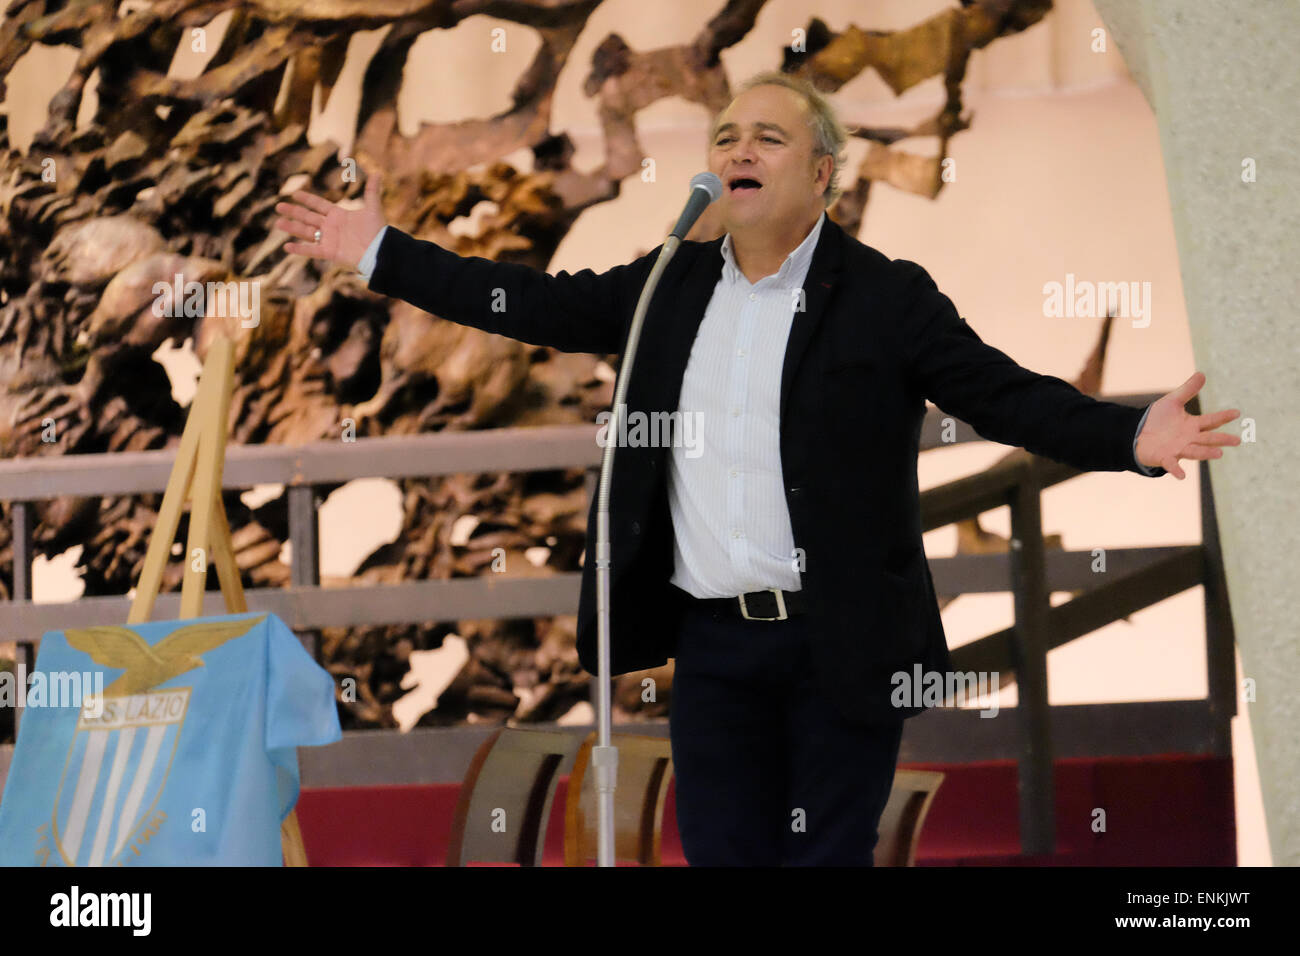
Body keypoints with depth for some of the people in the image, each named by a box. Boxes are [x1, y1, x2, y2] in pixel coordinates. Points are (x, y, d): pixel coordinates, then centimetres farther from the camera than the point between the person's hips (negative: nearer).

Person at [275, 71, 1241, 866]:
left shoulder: (887, 299, -4)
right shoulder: (671, 287, 10)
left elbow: (1009, 394, -10)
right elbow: (535, 304, 13)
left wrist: (1133, 437, -27)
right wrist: (381, 254, 12)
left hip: (839, 651, -4)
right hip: (714, 645, 4)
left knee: (829, 852, 0)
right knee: (721, 851, 7)